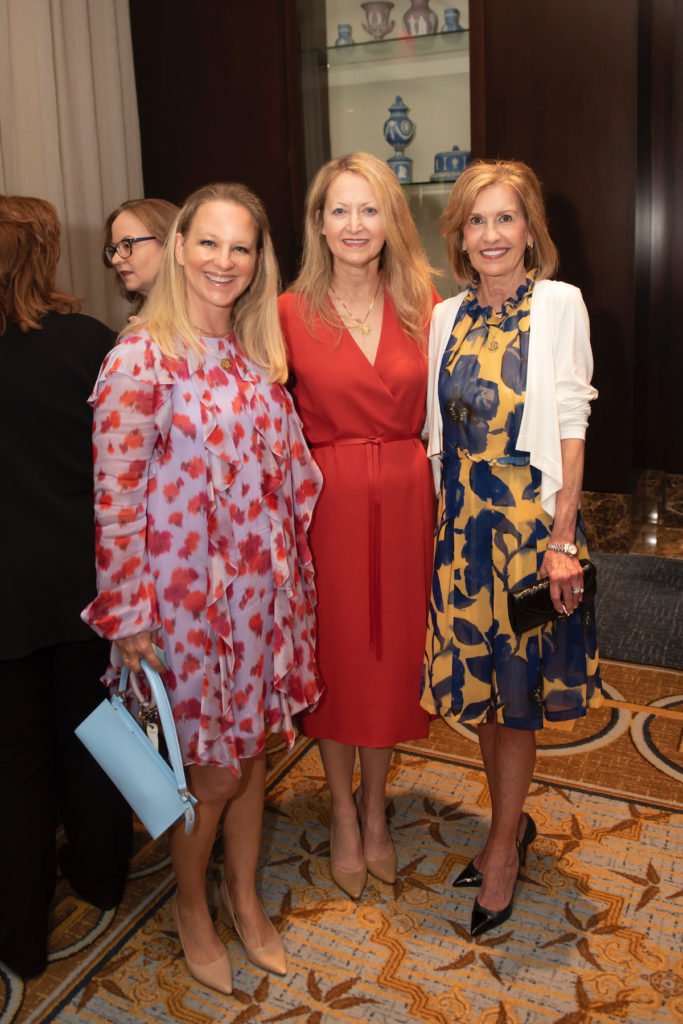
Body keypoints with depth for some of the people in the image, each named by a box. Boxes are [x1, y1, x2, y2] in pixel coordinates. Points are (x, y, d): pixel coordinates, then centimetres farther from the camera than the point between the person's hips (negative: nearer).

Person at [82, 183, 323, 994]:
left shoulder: (258, 352, 7)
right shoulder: (140, 355, -14)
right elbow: (115, 492, -15)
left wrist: (292, 568, 11)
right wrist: (128, 616, -14)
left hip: (262, 583, 6)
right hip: (187, 589, -6)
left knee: (251, 748, 18)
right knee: (213, 767, 9)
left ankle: (244, 897, 41)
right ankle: (191, 904, 38)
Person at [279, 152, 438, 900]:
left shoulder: (422, 304, 2)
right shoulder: (291, 312, -5)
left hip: (404, 496, 2)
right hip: (327, 497, -2)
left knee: (391, 650, 12)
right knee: (335, 652, 10)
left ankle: (374, 809, 35)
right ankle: (344, 818, 32)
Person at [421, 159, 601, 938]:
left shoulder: (558, 304, -5)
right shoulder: (448, 317, 8)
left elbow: (571, 427, -8)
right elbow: (440, 431, 10)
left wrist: (562, 538, -13)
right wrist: (439, 523, 5)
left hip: (529, 516, -4)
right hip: (462, 521, 5)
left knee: (516, 688, 6)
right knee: (478, 683, 13)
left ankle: (503, 847, 25)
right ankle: (513, 823, 35)